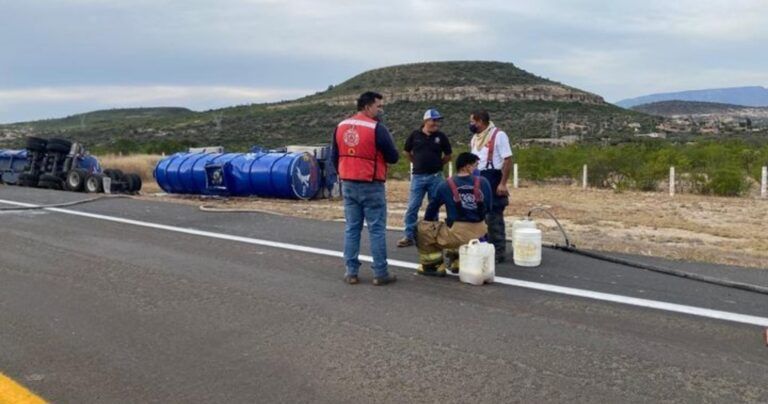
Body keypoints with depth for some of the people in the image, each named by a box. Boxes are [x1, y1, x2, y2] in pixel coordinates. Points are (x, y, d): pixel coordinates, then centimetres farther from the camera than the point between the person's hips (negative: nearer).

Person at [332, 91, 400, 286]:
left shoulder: (341, 127, 6)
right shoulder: (377, 128, -13)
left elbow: (334, 156, 13)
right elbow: (393, 157, -8)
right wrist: (383, 150, 11)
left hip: (348, 185, 6)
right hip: (371, 186, -6)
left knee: (351, 229, 10)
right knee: (377, 230, 1)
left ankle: (351, 272, 12)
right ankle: (380, 273, 4)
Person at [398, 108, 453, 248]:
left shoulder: (441, 137, 1)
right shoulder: (415, 135, -1)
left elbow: (448, 155, 13)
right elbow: (407, 152, 14)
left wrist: (438, 164, 10)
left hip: (435, 177, 0)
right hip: (418, 176, 0)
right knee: (412, 207, -1)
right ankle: (409, 236, 6)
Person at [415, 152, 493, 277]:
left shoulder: (446, 185, -3)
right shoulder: (483, 182, 1)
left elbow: (432, 208, 8)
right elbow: (489, 208, 11)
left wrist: (428, 222, 27)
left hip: (457, 234, -4)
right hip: (479, 232, 4)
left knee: (423, 228, 13)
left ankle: (434, 266, 13)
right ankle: (457, 261, 40)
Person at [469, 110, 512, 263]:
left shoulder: (498, 135, -12)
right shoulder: (475, 137, 13)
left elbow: (508, 160, -15)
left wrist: (503, 183, -20)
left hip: (492, 181, -8)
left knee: (494, 217, -3)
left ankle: (498, 252, 5)